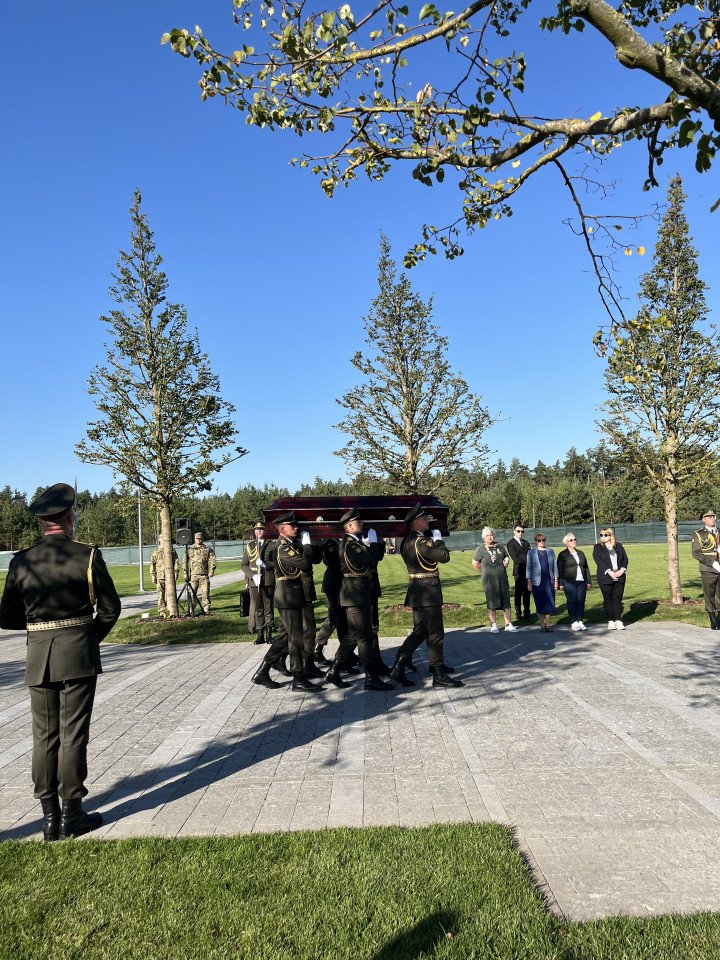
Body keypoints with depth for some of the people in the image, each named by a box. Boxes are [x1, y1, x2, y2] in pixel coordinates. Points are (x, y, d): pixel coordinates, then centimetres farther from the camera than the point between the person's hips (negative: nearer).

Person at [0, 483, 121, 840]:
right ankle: (72, 813, 13)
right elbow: (110, 609, -5)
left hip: (38, 656, 3)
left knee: (44, 736, 12)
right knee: (73, 734, 6)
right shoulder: (88, 555, -8)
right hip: (79, 653, -3)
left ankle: (50, 816, 19)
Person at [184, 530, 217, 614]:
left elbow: (213, 560, 3)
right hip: (193, 575, 0)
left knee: (205, 593, -2)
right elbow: (186, 562, 11)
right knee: (192, 593, -1)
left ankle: (206, 610, 4)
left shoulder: (208, 549, 9)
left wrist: (212, 570, -9)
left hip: (204, 575, 0)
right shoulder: (190, 549, 11)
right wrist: (186, 573, 4)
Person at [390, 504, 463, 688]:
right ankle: (439, 675, 7)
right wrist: (439, 540, -6)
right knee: (435, 633, -1)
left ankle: (399, 667, 17)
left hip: (418, 591, 10)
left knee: (419, 631, 18)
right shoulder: (420, 541, -20)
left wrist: (434, 540, 5)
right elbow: (444, 556, -22)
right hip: (427, 591, -10)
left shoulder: (408, 540, 10)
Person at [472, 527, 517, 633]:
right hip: (489, 579, -3)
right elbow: (475, 563, 3)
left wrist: (506, 561, 3)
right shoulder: (481, 549, -3)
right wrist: (484, 571, 7)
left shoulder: (500, 546, 9)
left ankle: (508, 624, 9)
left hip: (502, 577, 3)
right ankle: (493, 625, 10)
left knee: (506, 600, 3)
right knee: (492, 601, 2)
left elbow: (507, 557, 24)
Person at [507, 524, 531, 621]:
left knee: (527, 592, 9)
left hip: (528, 571, 6)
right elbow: (515, 558, -10)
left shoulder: (525, 542, 18)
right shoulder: (511, 543, -3)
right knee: (518, 593, -2)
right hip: (519, 571, -6)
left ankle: (526, 612, 16)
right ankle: (518, 614, 2)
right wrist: (527, 563, -13)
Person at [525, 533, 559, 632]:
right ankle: (542, 625, 9)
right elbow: (528, 568, 3)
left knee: (550, 603, 0)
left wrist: (556, 580, 5)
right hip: (537, 582, -2)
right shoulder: (531, 553, 5)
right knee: (540, 604, 1)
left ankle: (547, 624, 11)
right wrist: (529, 582, -3)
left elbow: (555, 566, 11)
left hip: (549, 580, 2)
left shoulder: (550, 551, 11)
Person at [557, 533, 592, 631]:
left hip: (581, 582, 4)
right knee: (572, 602, -4)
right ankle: (574, 622, 2)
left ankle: (580, 621, 10)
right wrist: (561, 583, -8)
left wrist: (589, 581, 15)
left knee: (581, 602, 2)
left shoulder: (580, 553, 17)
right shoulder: (562, 554, 1)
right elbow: (559, 570, -2)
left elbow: (586, 568, 19)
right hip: (569, 583, -4)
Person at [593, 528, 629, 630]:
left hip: (619, 577, 2)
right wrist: (609, 572, -17)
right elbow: (598, 561, -8)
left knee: (618, 599, 1)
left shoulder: (619, 546, 14)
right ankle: (610, 621, 5)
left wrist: (622, 570, -10)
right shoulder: (598, 547, 4)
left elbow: (625, 558, 7)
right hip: (605, 578, -2)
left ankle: (618, 621, 3)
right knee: (608, 600, 0)